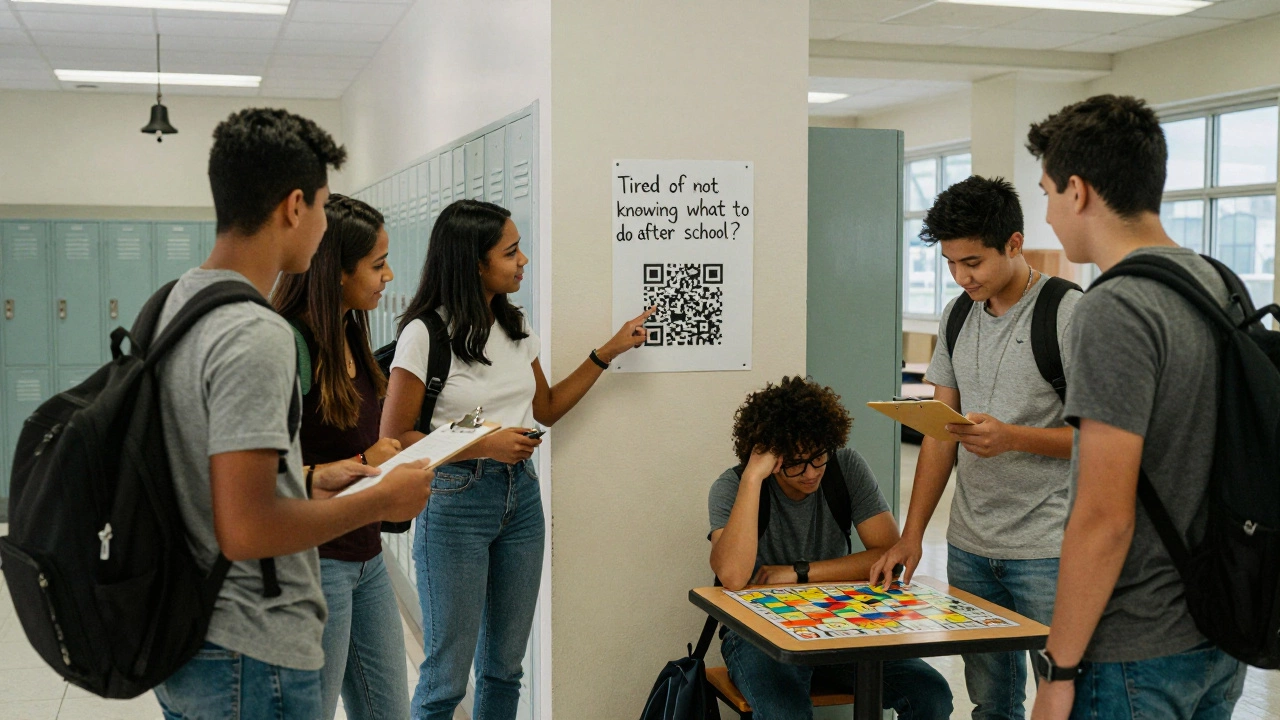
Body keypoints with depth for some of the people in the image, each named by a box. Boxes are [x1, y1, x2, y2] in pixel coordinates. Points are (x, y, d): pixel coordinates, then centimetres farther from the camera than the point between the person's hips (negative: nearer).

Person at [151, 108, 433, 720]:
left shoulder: (172, 303, 7)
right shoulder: (256, 337, -23)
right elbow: (245, 531, -27)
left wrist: (312, 480, 14)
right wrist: (384, 498, -16)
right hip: (252, 655, -9)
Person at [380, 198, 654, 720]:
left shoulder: (515, 326, 8)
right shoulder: (425, 334, -13)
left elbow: (546, 408, 18)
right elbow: (393, 439, -12)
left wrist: (609, 351, 12)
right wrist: (482, 445, -20)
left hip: (520, 495, 6)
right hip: (456, 497, -6)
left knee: (504, 668, 14)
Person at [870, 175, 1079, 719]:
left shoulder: (1069, 313, -10)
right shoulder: (957, 316, 9)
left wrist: (1011, 437, -25)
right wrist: (911, 533, 5)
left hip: (1045, 551, -6)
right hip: (968, 546, 6)